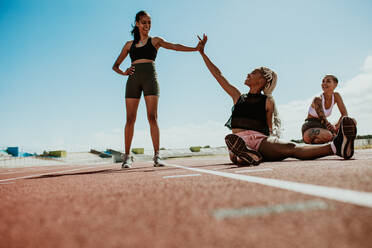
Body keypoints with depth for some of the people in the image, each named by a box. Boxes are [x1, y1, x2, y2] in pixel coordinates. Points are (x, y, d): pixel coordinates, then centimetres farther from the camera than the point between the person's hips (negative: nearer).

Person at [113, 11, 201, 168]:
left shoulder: (155, 41, 16)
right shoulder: (129, 44, 21)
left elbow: (174, 47, 0)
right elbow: (115, 66, 24)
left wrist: (195, 48, -14)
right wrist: (123, 72, 1)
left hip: (150, 77, -2)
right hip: (133, 78, 2)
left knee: (152, 117, -12)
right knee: (130, 118, -4)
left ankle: (157, 156, -13)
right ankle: (127, 156, 2)